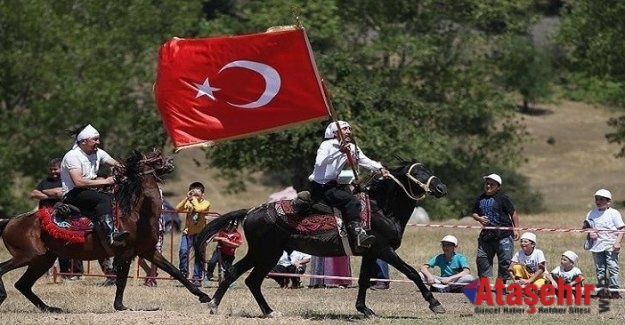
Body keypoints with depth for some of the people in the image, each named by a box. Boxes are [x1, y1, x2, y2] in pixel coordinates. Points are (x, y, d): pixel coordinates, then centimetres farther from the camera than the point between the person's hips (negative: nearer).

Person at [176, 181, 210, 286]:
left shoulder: (205, 203, -4)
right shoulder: (188, 202, 6)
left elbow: (199, 209, -26)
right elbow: (177, 209, -9)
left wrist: (195, 199, -13)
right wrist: (187, 198, -13)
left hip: (200, 233, -2)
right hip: (188, 232, 2)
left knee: (199, 256, 2)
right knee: (183, 251, -18)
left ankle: (197, 278, 8)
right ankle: (183, 272, -3)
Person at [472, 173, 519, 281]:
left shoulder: (502, 198, -4)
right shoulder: (481, 199, 13)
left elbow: (513, 213, -2)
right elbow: (474, 213, 22)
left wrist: (516, 229, -6)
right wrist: (479, 218, -1)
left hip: (503, 235, -5)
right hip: (487, 234, 5)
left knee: (504, 260, -2)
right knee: (482, 259, 2)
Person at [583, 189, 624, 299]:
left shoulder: (614, 213, -1)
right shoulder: (591, 214, 12)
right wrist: (589, 233, -3)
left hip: (611, 245, -4)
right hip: (597, 246, 4)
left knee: (613, 268, -10)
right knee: (600, 269, 7)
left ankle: (614, 289, -8)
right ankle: (602, 289, 13)